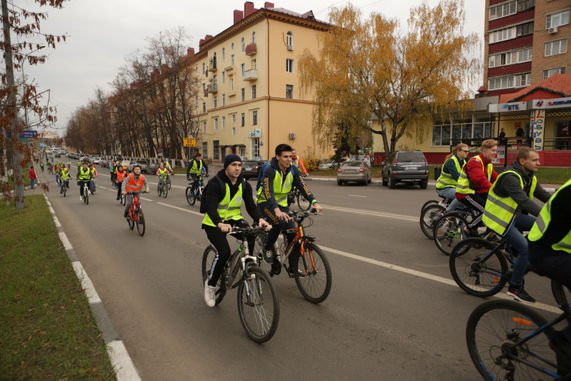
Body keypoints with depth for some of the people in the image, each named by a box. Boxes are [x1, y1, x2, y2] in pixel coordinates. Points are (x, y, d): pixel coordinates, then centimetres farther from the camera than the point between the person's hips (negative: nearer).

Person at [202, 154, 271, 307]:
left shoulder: (244, 185, -4)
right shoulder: (215, 183, -20)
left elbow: (250, 206, -10)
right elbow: (210, 207, -31)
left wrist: (259, 219, -31)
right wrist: (220, 224, -50)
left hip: (233, 218, 4)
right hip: (214, 223, -4)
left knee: (250, 235, -26)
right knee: (224, 252, -23)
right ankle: (210, 283, 3)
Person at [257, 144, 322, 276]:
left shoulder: (293, 170, -6)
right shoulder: (269, 170, -22)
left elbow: (303, 187, -17)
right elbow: (268, 192, -35)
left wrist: (314, 202, -33)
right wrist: (277, 211, -50)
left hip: (281, 204, 5)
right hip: (266, 203, -5)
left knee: (292, 231, -8)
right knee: (278, 222, -32)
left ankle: (293, 268, 4)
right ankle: (267, 249, -5)